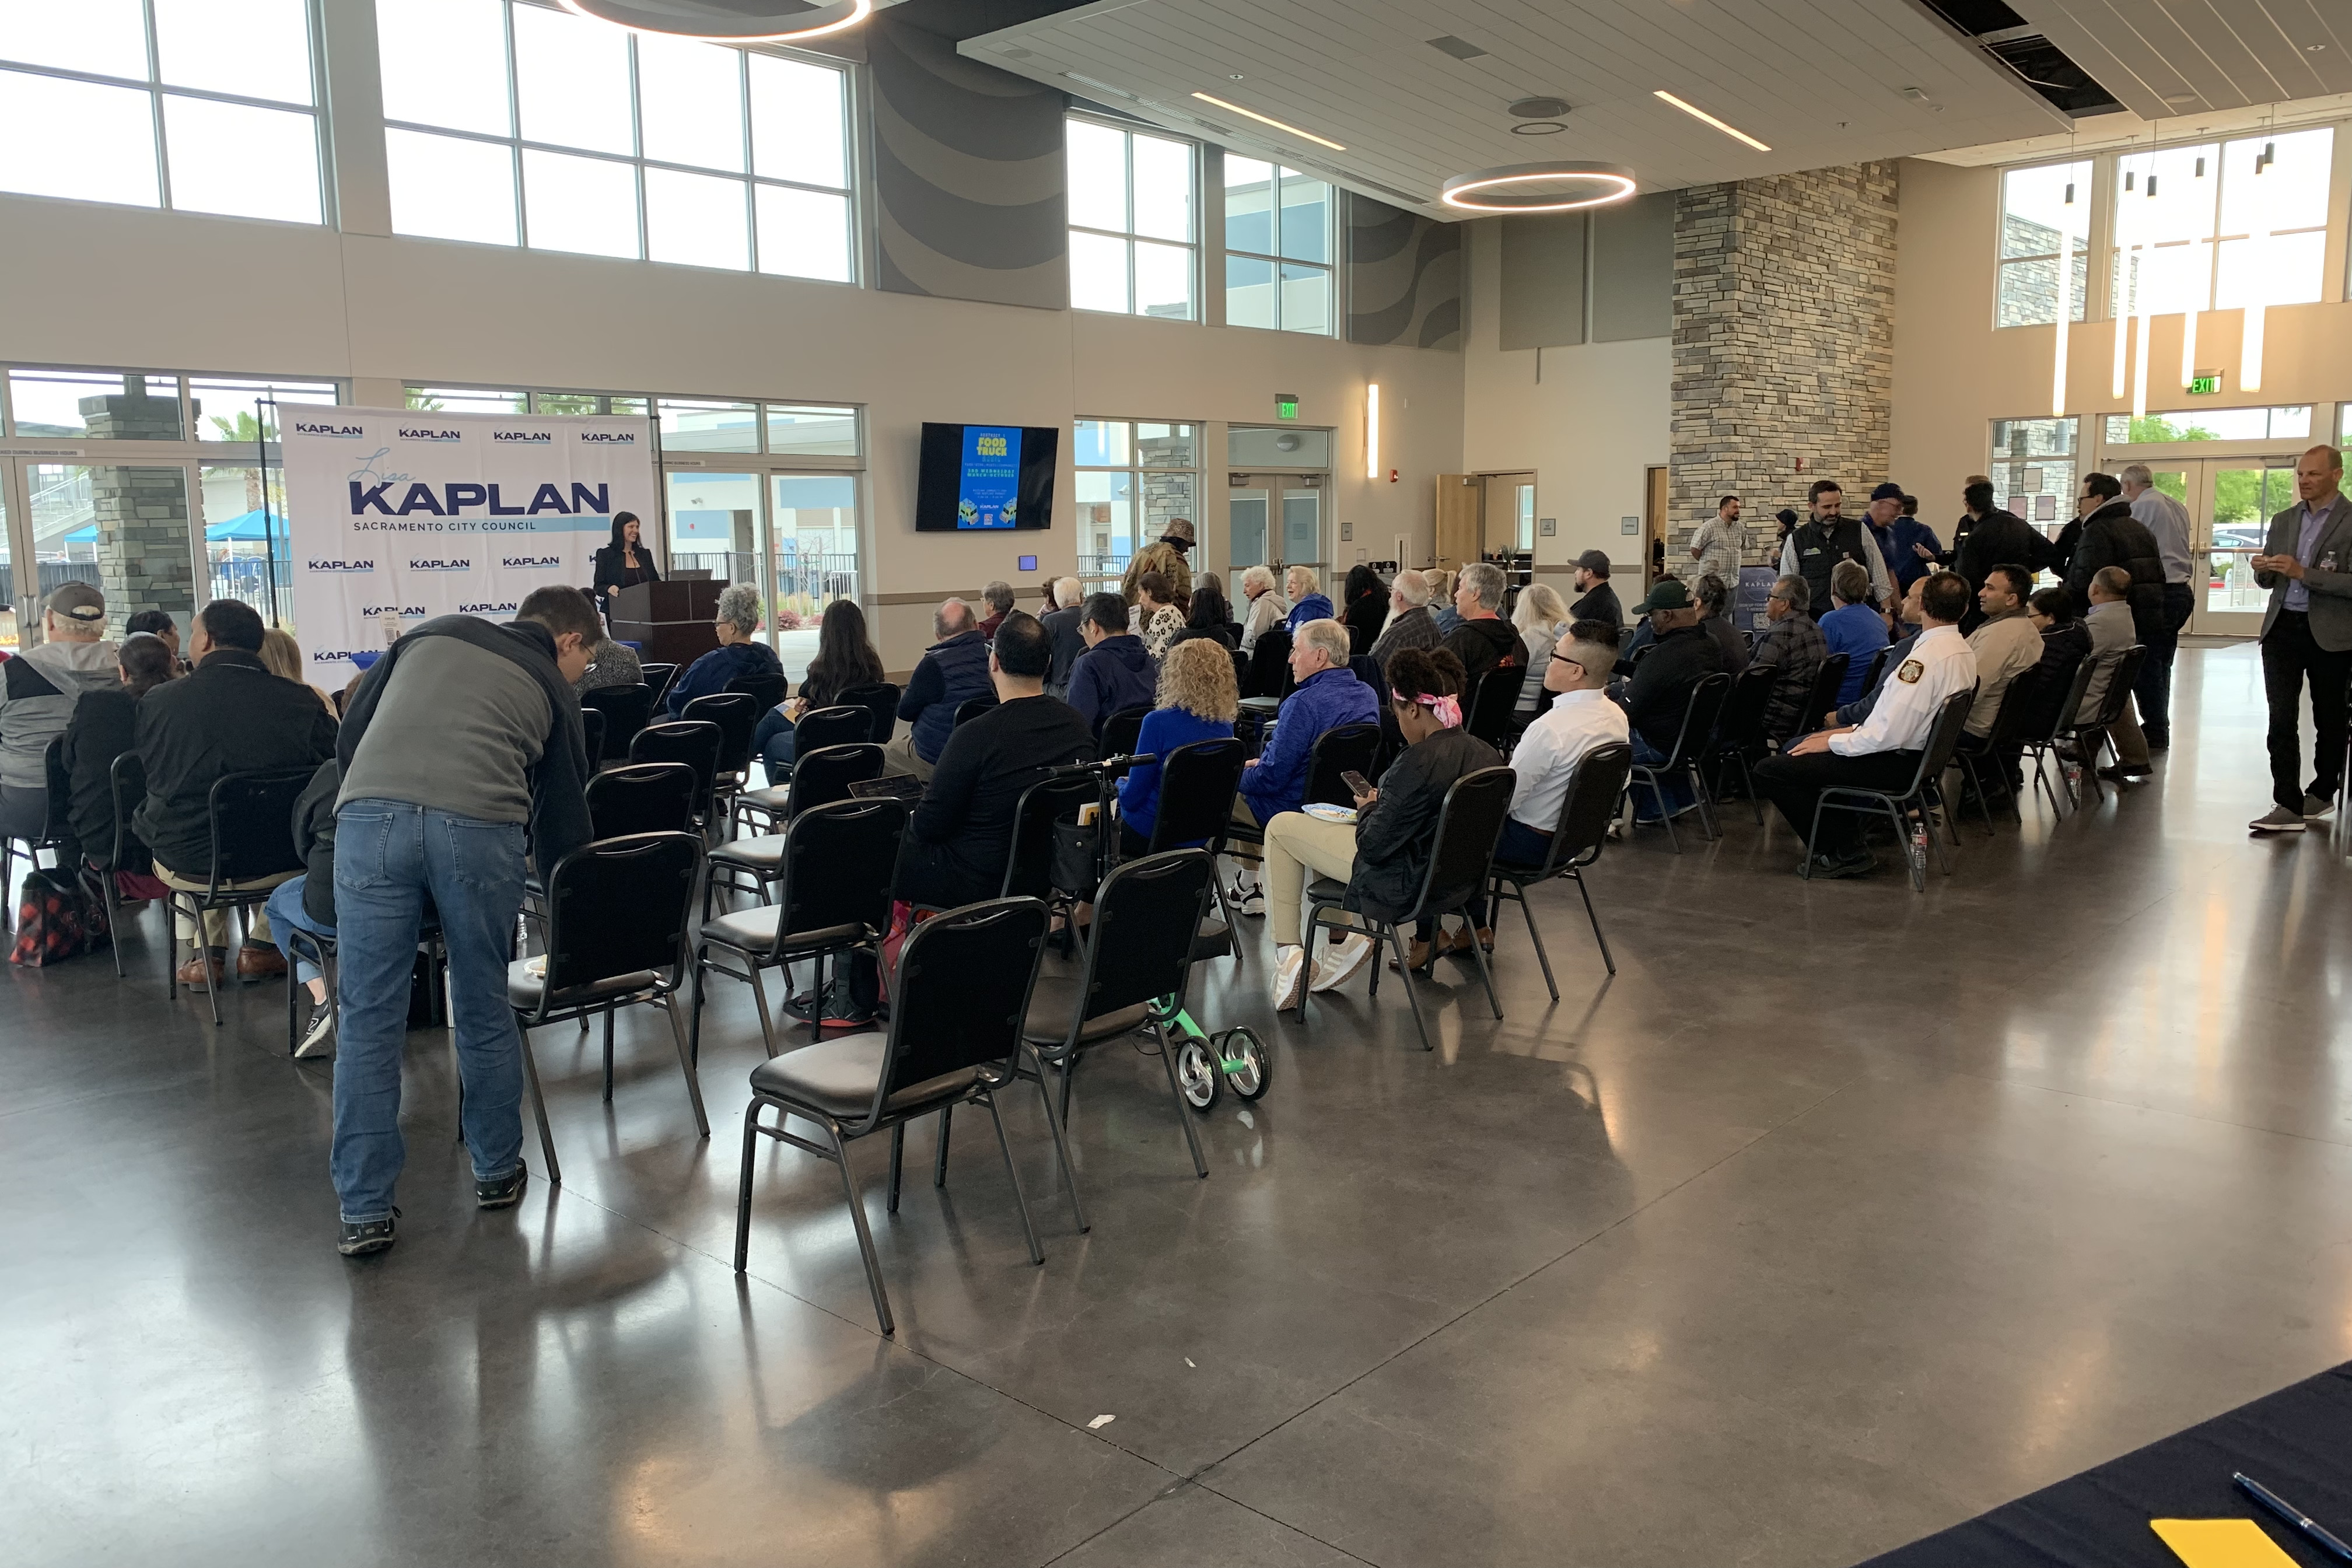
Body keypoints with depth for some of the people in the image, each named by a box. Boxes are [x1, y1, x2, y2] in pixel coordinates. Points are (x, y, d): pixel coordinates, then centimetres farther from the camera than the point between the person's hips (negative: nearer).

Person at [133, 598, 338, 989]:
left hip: (185, 867, 1)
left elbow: (150, 780, 6)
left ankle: (207, 954, 31)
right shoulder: (303, 702, -16)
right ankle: (261, 947, 31)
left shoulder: (157, 701, -12)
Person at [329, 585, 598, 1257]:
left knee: (368, 1021, 7)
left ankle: (365, 1213, 10)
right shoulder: (551, 686, 22)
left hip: (370, 815, 2)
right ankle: (497, 1173, 30)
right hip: (479, 826, -1)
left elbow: (349, 736, 23)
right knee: (483, 1011, 16)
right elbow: (563, 812, 23)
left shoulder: (433, 633, 28)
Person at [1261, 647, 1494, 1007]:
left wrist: (1368, 808, -2)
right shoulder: (1486, 755, -4)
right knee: (1325, 827, 26)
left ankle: (1288, 955, 8)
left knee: (1281, 826, 6)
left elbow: (1374, 845, -22)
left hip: (1406, 888, -9)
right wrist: (1383, 807, 9)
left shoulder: (1418, 763, -29)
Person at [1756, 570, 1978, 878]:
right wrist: (1856, 731, 10)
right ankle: (1845, 835, 19)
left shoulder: (1927, 657, -26)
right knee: (1796, 746, 25)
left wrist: (1833, 742, -13)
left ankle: (1843, 852, -1)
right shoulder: (1964, 651, 4)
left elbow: (1889, 734, -27)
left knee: (1769, 770, -10)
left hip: (1895, 763, -10)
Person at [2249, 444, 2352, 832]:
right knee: (2281, 719, -4)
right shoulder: (2283, 521, 11)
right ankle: (2288, 804, -6)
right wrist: (2264, 569, -6)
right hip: (2282, 628, 4)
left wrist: (2303, 573, -22)